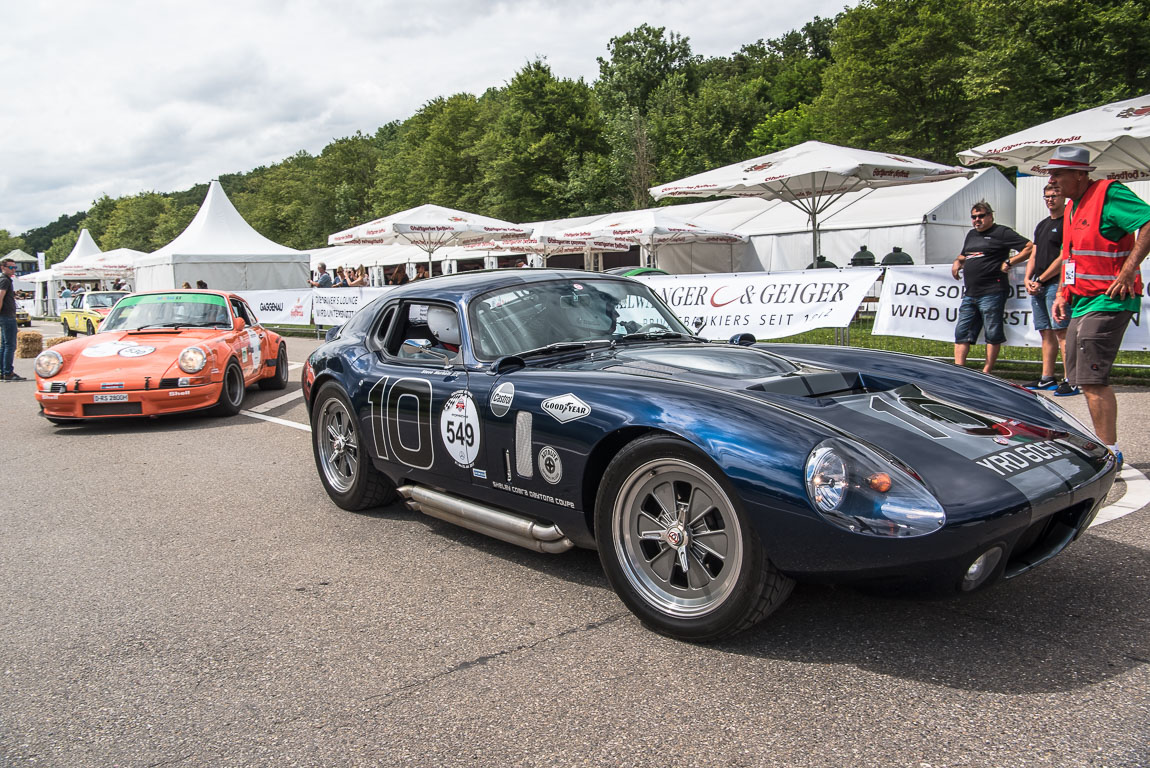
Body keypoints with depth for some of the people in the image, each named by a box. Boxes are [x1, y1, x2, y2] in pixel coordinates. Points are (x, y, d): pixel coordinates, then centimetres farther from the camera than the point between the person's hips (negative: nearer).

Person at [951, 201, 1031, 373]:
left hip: (992, 293, -8)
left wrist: (1009, 262, -13)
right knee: (961, 332, 2)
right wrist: (958, 261, 13)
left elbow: (1029, 247, -7)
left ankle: (986, 372, 5)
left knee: (992, 334, 0)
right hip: (969, 293, 8)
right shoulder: (971, 234, 21)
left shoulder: (1001, 233, -2)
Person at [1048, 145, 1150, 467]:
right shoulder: (1073, 207, 18)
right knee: (1082, 378, 13)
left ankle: (1110, 453, -2)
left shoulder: (1108, 194, -11)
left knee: (1092, 381, -10)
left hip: (1106, 303, -10)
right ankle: (1103, 444, 24)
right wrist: (1063, 293, 17)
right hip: (1082, 304, 10)